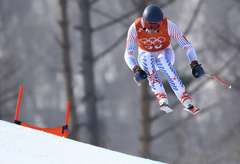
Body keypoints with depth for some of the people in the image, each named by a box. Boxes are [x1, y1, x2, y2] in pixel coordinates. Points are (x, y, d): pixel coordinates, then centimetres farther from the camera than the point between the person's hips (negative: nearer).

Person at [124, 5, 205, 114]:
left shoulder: (168, 25, -26)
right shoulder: (135, 28, -25)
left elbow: (187, 46, -25)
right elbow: (128, 54, -26)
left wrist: (195, 64, -41)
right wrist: (136, 70, -45)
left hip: (165, 54, -1)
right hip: (146, 56, 1)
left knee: (163, 61, -37)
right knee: (148, 58, -36)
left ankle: (186, 100, -39)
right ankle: (162, 99, -41)